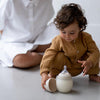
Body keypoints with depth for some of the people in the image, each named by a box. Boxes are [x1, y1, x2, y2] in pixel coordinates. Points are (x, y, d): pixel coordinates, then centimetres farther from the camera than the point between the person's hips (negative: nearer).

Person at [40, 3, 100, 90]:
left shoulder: (86, 37, -18)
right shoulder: (58, 40, -23)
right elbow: (48, 55, -29)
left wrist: (89, 63, -41)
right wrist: (44, 74, -40)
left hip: (80, 66, 3)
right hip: (65, 67, -2)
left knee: (91, 56, -19)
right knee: (60, 56, -31)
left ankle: (92, 75, 6)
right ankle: (52, 75, -8)